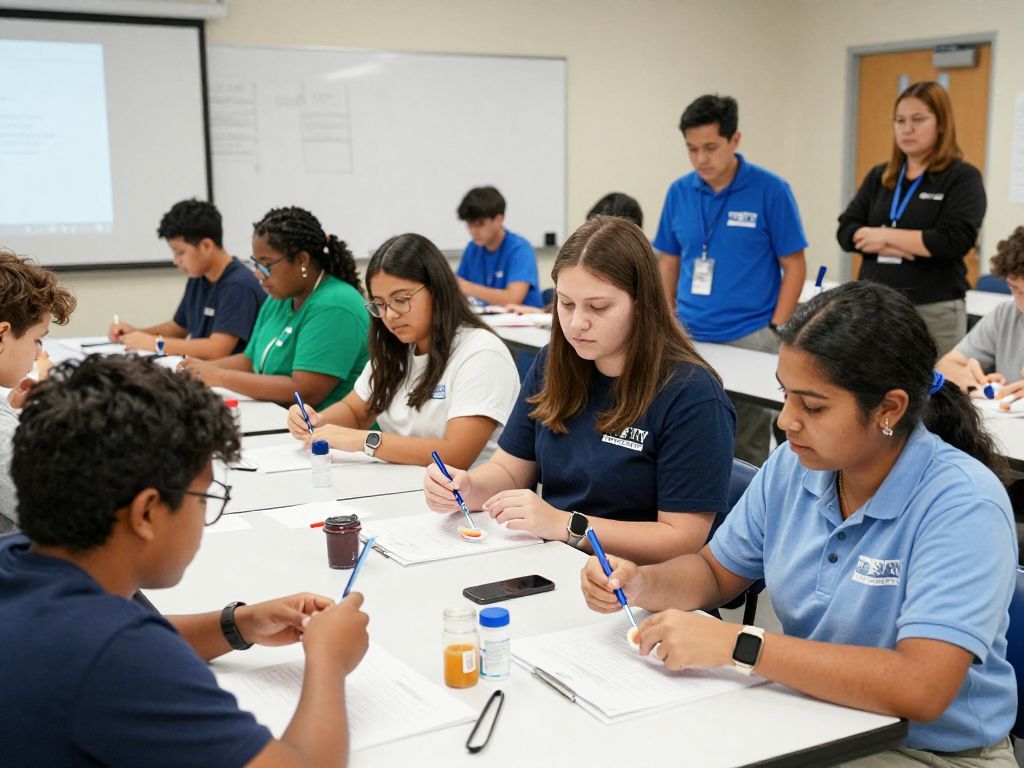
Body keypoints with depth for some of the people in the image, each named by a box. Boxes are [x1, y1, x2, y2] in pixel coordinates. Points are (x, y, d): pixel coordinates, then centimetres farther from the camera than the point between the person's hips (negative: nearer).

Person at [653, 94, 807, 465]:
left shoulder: (771, 190, -8)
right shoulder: (679, 192, 4)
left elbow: (794, 266, -5)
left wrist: (774, 331, -11)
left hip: (749, 339, -4)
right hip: (688, 338, 4)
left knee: (747, 450, 4)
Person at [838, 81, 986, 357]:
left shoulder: (962, 177, -2)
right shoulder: (879, 176, 13)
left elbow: (954, 241, -16)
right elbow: (846, 231, 4)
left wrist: (886, 235, -10)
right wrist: (886, 247, -14)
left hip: (933, 311, -5)